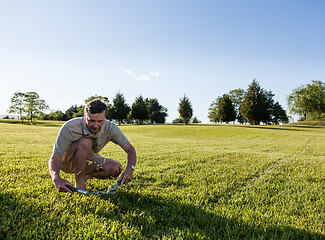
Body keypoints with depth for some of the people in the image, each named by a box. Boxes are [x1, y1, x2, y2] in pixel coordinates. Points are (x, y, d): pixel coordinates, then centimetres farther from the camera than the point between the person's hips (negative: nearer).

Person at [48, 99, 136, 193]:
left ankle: (86, 176, 4)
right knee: (86, 142, -35)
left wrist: (129, 168, -43)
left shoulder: (110, 128, -22)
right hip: (67, 161, -4)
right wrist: (57, 179, -53)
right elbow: (54, 158, -32)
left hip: (88, 161, 4)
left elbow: (130, 149, -22)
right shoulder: (69, 128, -31)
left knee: (116, 168, -23)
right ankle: (79, 185, -20)